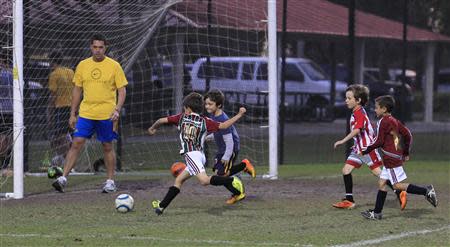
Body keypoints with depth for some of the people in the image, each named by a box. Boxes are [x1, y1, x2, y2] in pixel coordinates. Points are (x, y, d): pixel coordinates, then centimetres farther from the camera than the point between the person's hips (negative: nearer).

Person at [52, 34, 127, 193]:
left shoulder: (114, 66, -2)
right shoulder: (83, 65, 7)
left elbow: (122, 90, -1)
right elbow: (77, 90, 13)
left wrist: (117, 109, -15)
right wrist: (72, 114, 10)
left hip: (107, 114, -2)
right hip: (85, 113, 2)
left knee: (107, 147, 6)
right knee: (76, 143, -6)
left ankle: (110, 182, 17)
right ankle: (63, 178, -8)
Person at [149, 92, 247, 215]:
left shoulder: (182, 117, 9)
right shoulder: (205, 121, 13)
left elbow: (162, 120, 15)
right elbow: (223, 126, 4)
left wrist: (152, 128, 35)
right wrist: (239, 115, 13)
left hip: (191, 154, -6)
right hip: (200, 154, 6)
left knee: (204, 180, -23)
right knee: (178, 180, 15)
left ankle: (232, 181, -36)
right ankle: (162, 205, 15)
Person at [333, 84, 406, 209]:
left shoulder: (360, 113, -16)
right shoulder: (356, 113, 14)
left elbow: (357, 130, -30)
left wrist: (343, 141, -32)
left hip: (367, 148, -10)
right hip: (358, 149, 10)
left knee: (377, 172, -8)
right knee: (346, 170, 3)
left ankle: (399, 193, -3)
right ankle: (349, 200, 7)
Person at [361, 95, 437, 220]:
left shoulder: (383, 122, -13)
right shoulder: (394, 121, 13)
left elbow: (379, 142, -15)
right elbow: (408, 135, 16)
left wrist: (365, 151, -3)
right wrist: (406, 152, 24)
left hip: (391, 158, -10)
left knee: (398, 185, -8)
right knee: (381, 183, 11)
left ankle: (426, 191, -10)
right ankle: (377, 212, 12)